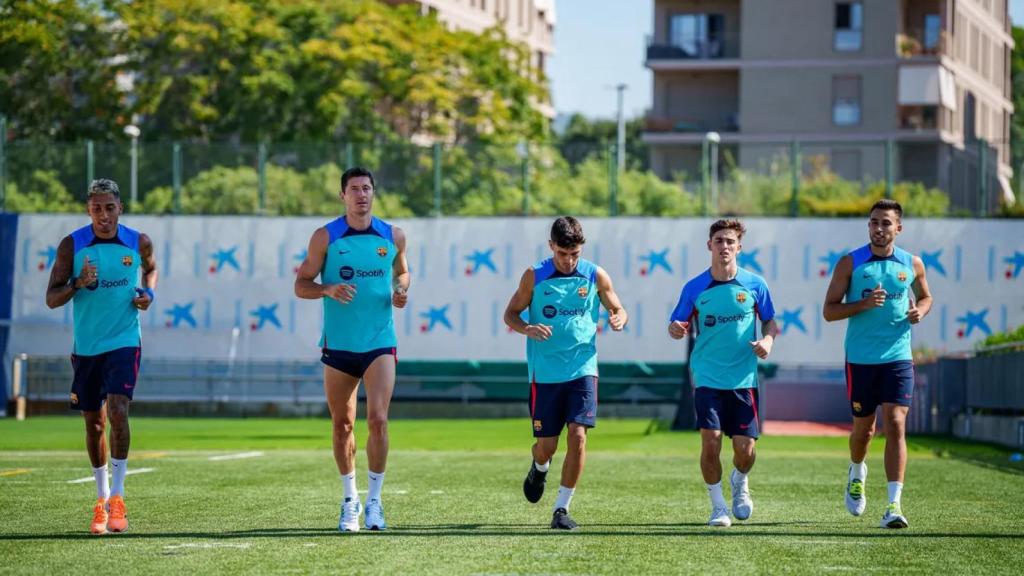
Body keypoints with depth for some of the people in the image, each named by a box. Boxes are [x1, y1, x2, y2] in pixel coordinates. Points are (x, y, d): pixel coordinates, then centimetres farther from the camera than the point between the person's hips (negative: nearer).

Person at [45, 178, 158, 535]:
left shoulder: (139, 243, -3)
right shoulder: (72, 245, -6)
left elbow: (151, 268, 21)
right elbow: (51, 298, -4)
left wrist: (149, 293, 0)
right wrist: (78, 283, -23)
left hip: (124, 342, -1)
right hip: (86, 345, 1)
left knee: (117, 411, -19)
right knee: (93, 421, 9)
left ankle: (117, 497, -10)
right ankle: (101, 499, 25)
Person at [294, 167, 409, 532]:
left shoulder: (393, 236, 4)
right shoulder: (325, 237, -1)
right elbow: (301, 284, 2)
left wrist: (401, 290, -1)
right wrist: (328, 289, -18)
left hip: (380, 344, 0)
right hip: (338, 346, 0)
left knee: (378, 419, -14)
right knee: (342, 425, 7)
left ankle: (374, 501, -2)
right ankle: (350, 499, 24)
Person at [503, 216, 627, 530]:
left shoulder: (596, 276, -1)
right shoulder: (534, 276, -3)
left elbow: (618, 309, 11)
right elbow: (510, 313, 5)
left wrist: (619, 319, -14)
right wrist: (527, 328, -17)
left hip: (583, 369, 0)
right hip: (544, 372, 0)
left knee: (578, 435, -13)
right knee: (547, 443, 4)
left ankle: (562, 508, -3)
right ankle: (539, 468, 42)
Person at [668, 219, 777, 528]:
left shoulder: (754, 284, 0)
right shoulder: (694, 288, 0)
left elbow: (770, 321, 11)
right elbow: (679, 325, 6)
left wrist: (768, 340, -10)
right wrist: (675, 329, -18)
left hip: (744, 378, 1)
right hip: (708, 378, -1)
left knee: (745, 449, -2)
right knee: (711, 440, -12)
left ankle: (739, 483, 34)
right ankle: (718, 506, 7)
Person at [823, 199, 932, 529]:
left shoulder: (912, 264, 3)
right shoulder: (850, 263, -3)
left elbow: (925, 296, 22)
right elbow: (829, 311, -4)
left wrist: (920, 311, -2)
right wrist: (864, 303, -20)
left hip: (898, 357, 0)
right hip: (860, 359, 0)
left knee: (895, 426, -12)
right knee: (864, 428, 12)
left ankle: (894, 505, -15)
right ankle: (857, 473, 46)